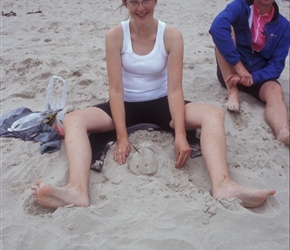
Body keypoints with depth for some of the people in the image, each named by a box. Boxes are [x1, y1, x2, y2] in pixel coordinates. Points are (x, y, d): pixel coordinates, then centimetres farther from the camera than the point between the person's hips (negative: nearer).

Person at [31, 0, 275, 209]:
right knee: (73, 120, -25)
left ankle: (223, 185, -45)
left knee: (214, 114, -25)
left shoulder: (172, 35, -12)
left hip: (160, 104, 0)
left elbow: (175, 89, -15)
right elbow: (116, 89, -15)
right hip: (127, 105, 0)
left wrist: (180, 135, -27)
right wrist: (122, 136, -22)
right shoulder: (115, 35, -12)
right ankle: (78, 190, -47)